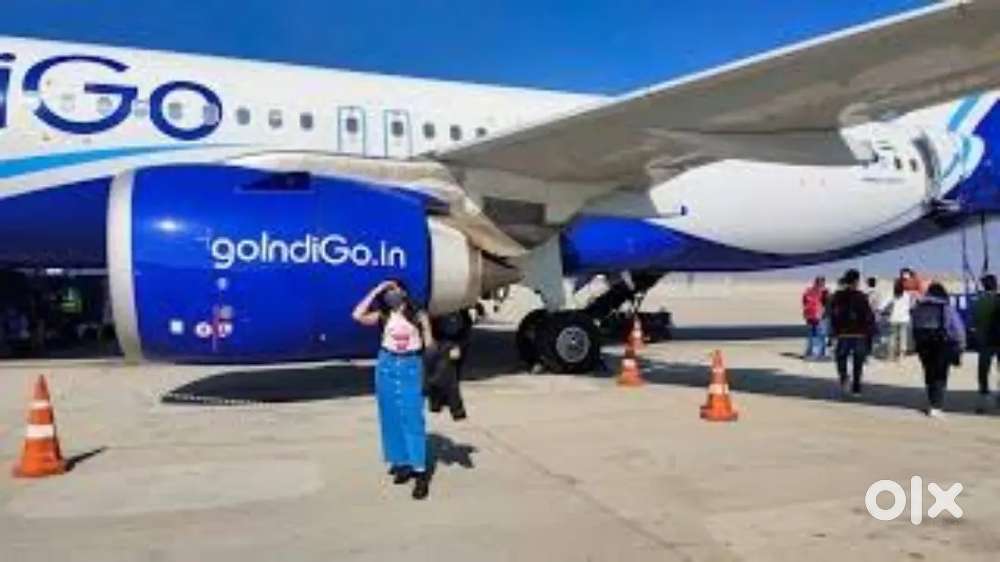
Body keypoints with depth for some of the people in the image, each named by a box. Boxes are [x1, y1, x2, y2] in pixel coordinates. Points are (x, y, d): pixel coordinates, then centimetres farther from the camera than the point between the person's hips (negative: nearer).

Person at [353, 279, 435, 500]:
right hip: (387, 366, 3)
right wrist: (376, 290, -10)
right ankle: (401, 463, 21)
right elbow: (358, 315, -13)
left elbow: (429, 343, 3)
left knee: (412, 418, -7)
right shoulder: (383, 316, 3)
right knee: (392, 417, 8)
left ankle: (420, 472, -7)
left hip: (411, 367, -3)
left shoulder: (418, 315, 0)